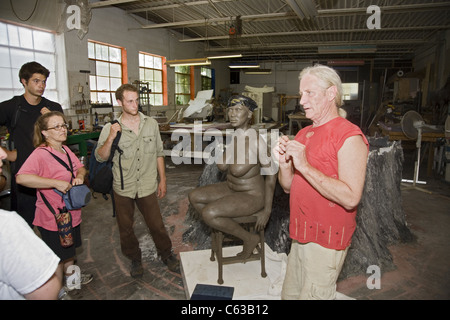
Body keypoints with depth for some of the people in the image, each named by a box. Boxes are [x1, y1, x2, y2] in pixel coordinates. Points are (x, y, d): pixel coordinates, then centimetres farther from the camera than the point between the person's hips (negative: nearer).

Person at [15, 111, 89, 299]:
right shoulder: (40, 153, -23)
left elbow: (80, 167, 15)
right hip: (53, 218, -8)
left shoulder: (65, 150, 4)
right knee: (58, 256, 12)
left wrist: (79, 176, -8)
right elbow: (22, 178, -36)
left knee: (70, 249, 27)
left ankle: (71, 278, 50)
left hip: (71, 214, 8)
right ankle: (58, 292, 35)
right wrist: (57, 183, -34)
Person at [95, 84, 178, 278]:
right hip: (122, 189, 0)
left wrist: (162, 180, 7)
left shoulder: (151, 124, 0)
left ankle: (166, 255, 33)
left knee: (157, 225, 8)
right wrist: (110, 139, -24)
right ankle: (135, 260, 37)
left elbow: (158, 153, 7)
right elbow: (100, 157, -8)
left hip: (147, 187, 0)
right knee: (125, 228, 14)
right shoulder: (110, 128, -5)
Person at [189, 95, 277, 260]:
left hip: (251, 196, -8)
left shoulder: (256, 141, -25)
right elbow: (222, 166, 8)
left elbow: (271, 174, -18)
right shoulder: (234, 136, -1)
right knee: (194, 197, 4)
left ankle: (249, 238, -2)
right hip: (232, 188, 8)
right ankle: (224, 230, 18)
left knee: (208, 213, -25)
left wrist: (267, 210, -15)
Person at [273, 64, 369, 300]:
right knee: (289, 294, 19)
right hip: (302, 235, 8)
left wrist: (305, 166, -25)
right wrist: (284, 164, -9)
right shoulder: (303, 134, 11)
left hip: (326, 241, -7)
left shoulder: (349, 137, -14)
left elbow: (350, 198, -24)